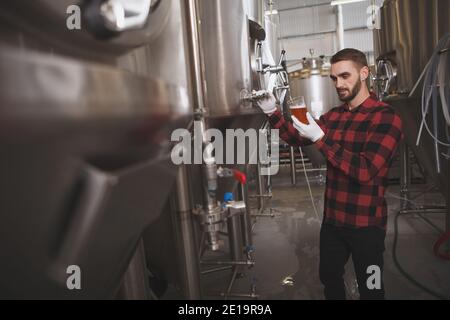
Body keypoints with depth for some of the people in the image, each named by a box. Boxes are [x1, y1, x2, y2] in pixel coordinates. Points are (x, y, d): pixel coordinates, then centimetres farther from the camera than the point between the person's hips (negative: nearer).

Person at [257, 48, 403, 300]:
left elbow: (366, 170, -25)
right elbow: (296, 138, 7)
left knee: (370, 289, 14)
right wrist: (273, 112, -8)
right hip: (332, 219, 6)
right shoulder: (334, 116, 5)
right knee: (329, 276, 23)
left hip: (366, 224, -6)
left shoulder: (386, 118, -15)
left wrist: (320, 138, -27)